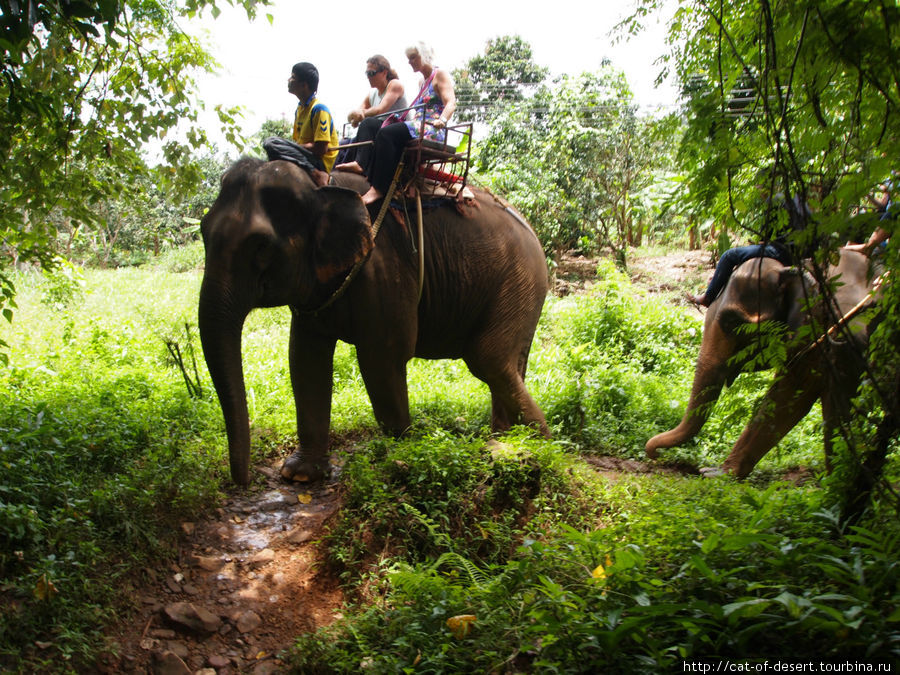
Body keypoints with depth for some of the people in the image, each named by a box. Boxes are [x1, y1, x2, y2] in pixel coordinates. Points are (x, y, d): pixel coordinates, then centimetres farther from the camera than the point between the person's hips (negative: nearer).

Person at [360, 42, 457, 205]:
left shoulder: (440, 74, 3)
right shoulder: (424, 81, 29)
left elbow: (451, 103, -12)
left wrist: (441, 121, -31)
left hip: (432, 130, -9)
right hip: (419, 127, 9)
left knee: (386, 134, -27)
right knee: (384, 133, -12)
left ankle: (379, 189, -32)